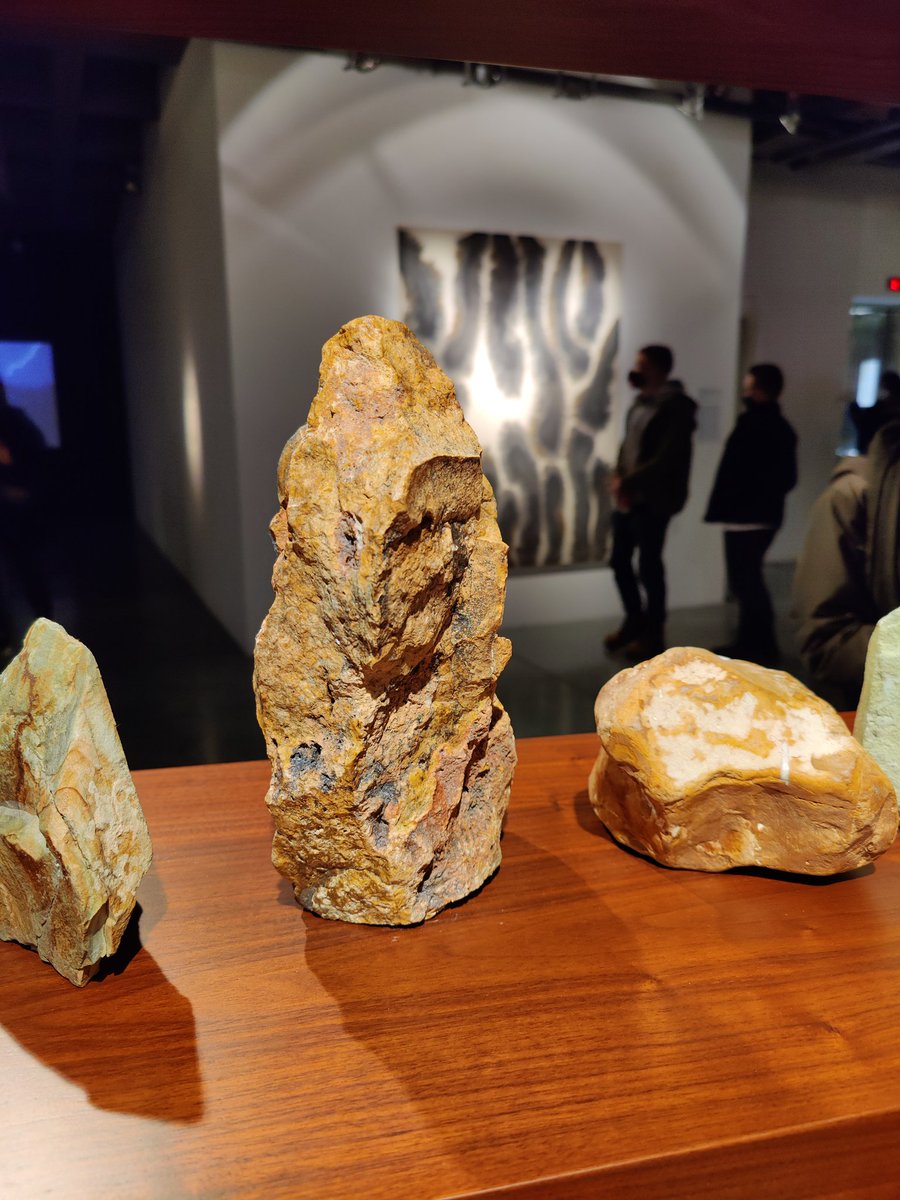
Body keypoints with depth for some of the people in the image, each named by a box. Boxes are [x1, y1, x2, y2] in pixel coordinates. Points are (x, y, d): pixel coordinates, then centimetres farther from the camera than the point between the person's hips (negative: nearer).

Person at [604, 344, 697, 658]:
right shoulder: (640, 402, 15)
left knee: (649, 566, 0)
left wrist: (629, 482, -19)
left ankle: (653, 635, 16)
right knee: (619, 561, 13)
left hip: (652, 501, -8)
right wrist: (617, 476, -1)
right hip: (627, 498, 8)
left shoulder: (676, 405, -11)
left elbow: (667, 457, -18)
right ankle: (634, 620, 31)